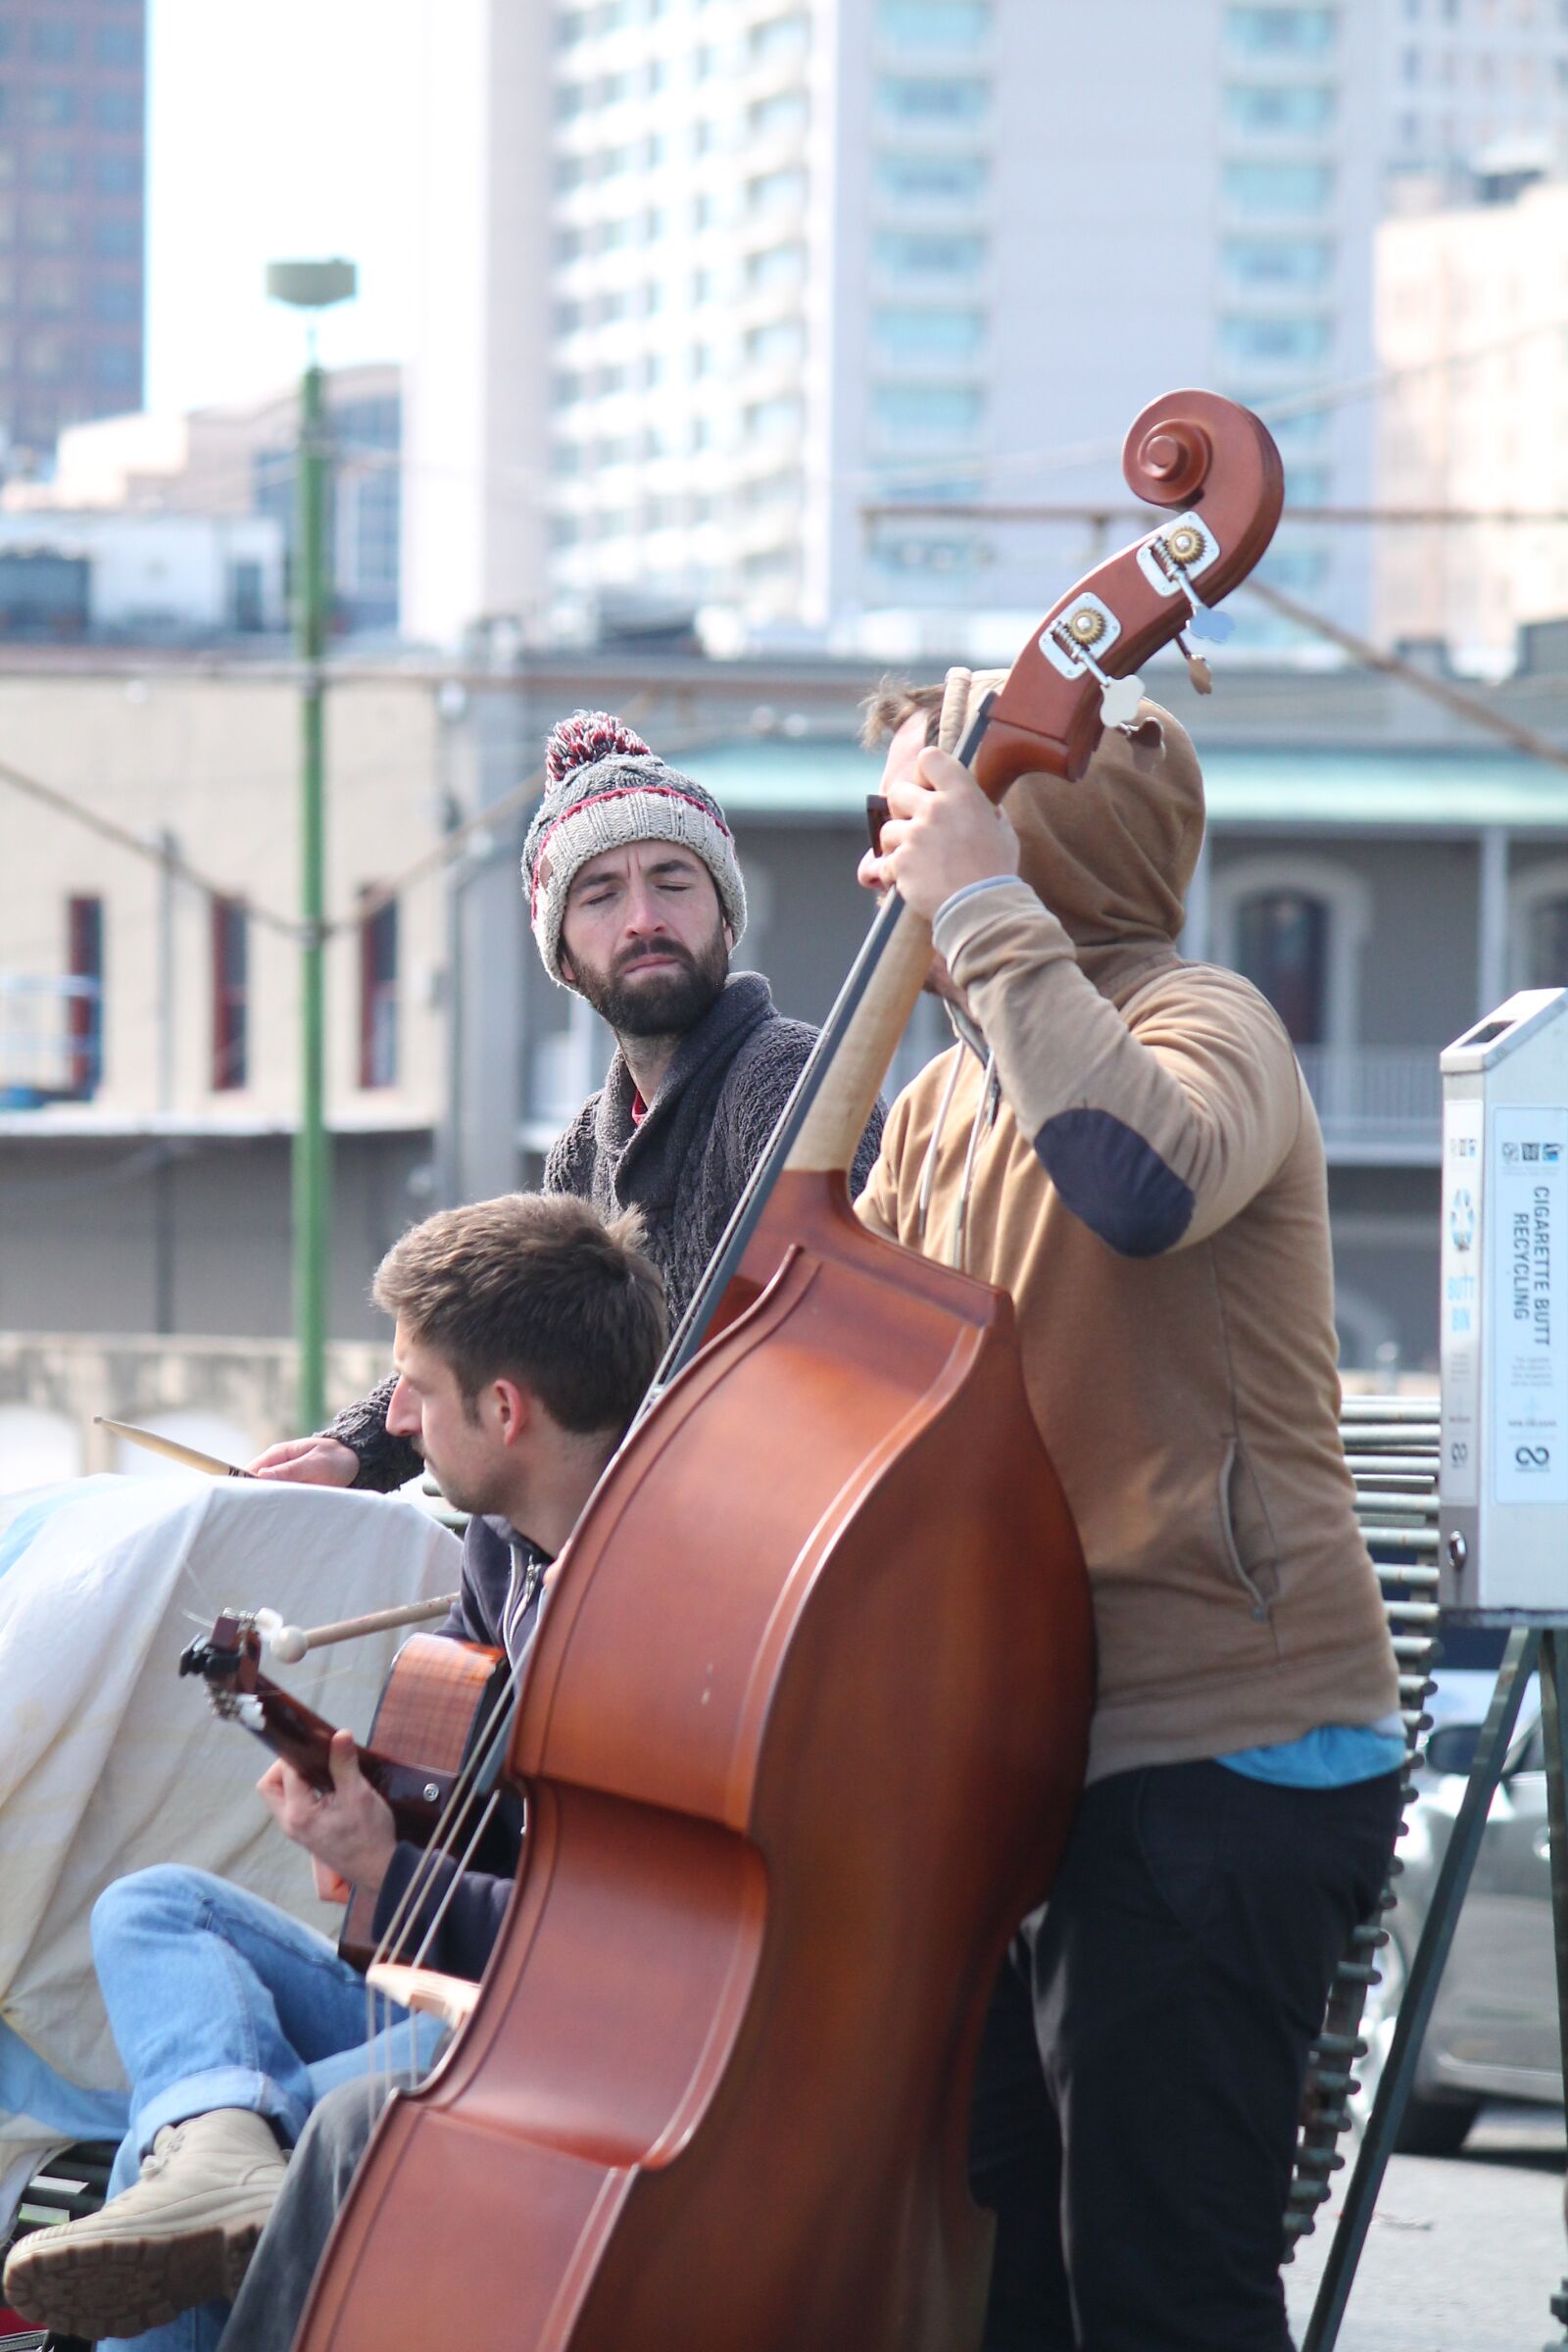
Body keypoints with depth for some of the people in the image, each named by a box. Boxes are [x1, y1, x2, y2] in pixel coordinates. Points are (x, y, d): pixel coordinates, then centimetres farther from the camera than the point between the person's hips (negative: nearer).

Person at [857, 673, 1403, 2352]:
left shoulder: (1200, 1022, -11)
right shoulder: (947, 1102, 17)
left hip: (1222, 1762, -9)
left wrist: (987, 910, -27)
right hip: (1037, 1753, 9)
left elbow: (1147, 1178, -35)